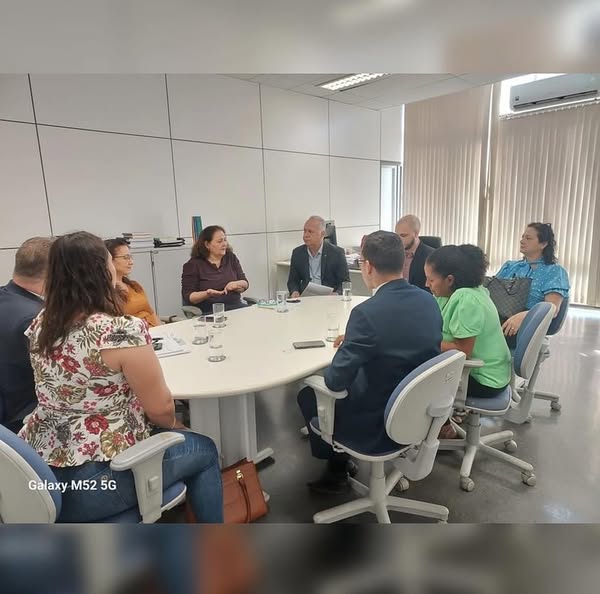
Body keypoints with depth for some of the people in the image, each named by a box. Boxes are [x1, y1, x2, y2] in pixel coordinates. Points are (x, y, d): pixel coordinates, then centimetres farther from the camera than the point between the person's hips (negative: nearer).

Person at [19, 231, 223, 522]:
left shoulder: (41, 324, -1)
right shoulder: (124, 331, -26)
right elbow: (160, 408, -16)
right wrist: (174, 426, 5)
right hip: (96, 482, -8)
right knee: (204, 450, 14)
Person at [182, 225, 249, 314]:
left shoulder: (231, 258, 12)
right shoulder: (192, 265, 0)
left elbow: (245, 284, 11)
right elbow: (188, 297, -3)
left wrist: (236, 284, -13)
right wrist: (207, 294, -22)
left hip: (236, 306, 4)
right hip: (209, 312, -4)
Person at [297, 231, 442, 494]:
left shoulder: (367, 312, -29)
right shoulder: (429, 301, -5)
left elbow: (336, 380, -23)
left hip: (381, 424, -7)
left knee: (308, 395, 18)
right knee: (346, 384, 29)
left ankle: (336, 471, 36)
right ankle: (341, 461, 39)